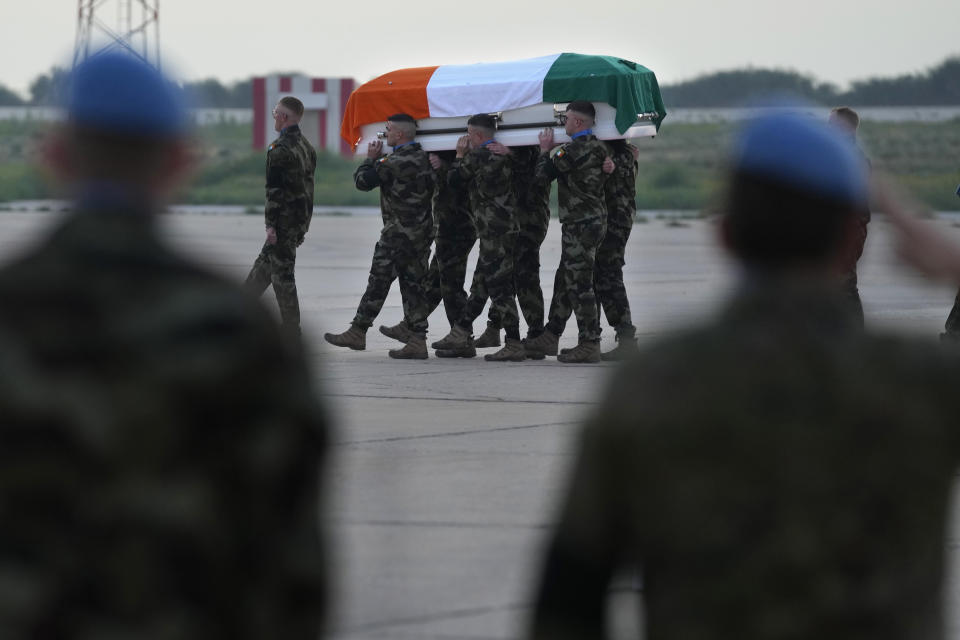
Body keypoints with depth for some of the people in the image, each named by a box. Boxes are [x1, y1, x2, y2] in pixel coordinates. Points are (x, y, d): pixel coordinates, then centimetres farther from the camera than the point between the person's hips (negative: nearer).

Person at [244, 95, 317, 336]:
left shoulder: (280, 149, -18)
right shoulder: (306, 147, 11)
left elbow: (275, 190, -20)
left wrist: (271, 224, -16)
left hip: (285, 218, -9)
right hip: (302, 217, 9)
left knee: (282, 271, -2)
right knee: (266, 260, 20)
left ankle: (291, 330, 0)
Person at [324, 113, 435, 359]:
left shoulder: (394, 163, -17)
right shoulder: (423, 158, 8)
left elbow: (362, 181, -12)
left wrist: (371, 158, 5)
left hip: (399, 234, -8)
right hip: (423, 232, 8)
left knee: (378, 282, -1)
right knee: (414, 285, 8)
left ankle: (357, 333, 5)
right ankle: (417, 340, 4)